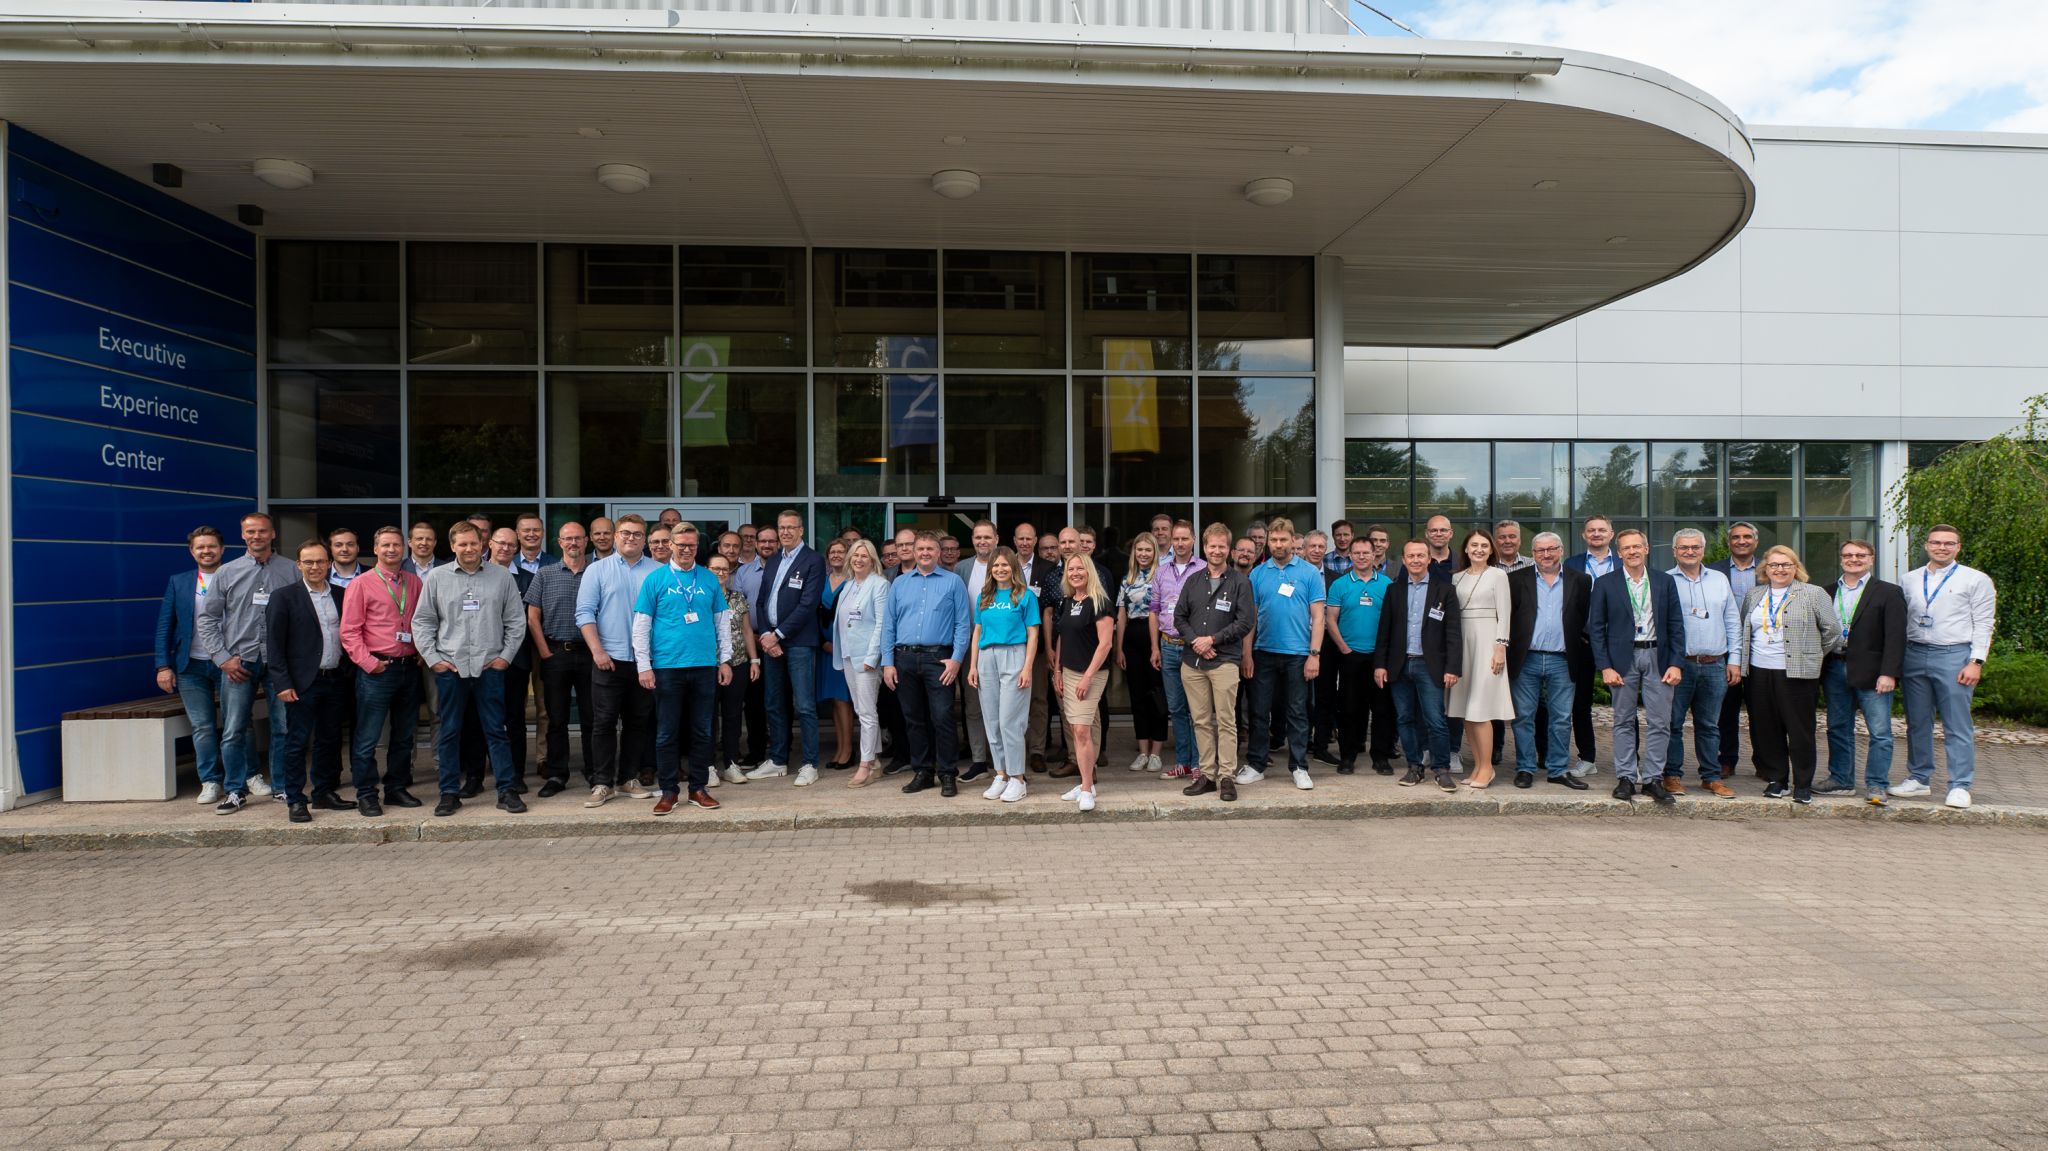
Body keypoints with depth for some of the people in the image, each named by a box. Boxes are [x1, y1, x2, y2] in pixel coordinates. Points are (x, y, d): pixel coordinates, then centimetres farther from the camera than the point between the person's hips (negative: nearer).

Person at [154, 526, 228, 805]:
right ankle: (210, 782, 11)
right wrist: (163, 666, 0)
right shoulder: (178, 582, 8)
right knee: (202, 727, 4)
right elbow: (164, 627, 8)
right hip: (191, 666, 2)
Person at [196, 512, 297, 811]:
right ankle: (235, 791, 14)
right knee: (233, 731, 3)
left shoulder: (292, 570, 4)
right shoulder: (227, 573, 7)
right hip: (239, 662, 1)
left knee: (284, 728, 4)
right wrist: (223, 658, -1)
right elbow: (207, 619, 8)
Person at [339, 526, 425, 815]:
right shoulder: (361, 585, -2)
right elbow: (349, 631, -5)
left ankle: (397, 788, 24)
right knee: (367, 737, -2)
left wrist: (422, 653, 4)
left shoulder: (415, 583, 10)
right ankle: (366, 794, 8)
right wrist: (368, 662, -12)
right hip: (378, 670, -4)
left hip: (410, 668, 5)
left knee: (404, 735, 13)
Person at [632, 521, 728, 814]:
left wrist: (725, 659, 6)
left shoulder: (709, 580, 8)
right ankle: (669, 791, 14)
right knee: (667, 732, 4)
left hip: (704, 666, 2)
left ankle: (699, 788, 18)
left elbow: (722, 622, 12)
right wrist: (644, 666, -5)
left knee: (702, 731, 8)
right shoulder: (655, 580, 1)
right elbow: (641, 625, 1)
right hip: (667, 666, -2)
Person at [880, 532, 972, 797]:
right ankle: (922, 772, 20)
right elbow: (888, 624, 9)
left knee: (942, 718, -7)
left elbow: (962, 624, -1)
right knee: (913, 719, 10)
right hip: (905, 658, 4)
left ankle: (948, 774, 3)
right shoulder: (900, 583, 12)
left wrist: (956, 658, -11)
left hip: (939, 658, -3)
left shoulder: (953, 582, 3)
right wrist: (888, 663, 2)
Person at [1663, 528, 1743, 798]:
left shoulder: (1720, 580, 12)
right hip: (1678, 663, -3)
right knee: (1673, 723, 1)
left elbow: (1733, 622, 14)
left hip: (1714, 665, 3)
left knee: (1709, 725, 10)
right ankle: (1672, 775, 11)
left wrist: (1734, 659, 8)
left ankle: (1712, 776, 18)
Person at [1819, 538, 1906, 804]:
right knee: (1838, 729, 11)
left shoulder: (1888, 592, -1)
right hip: (1835, 669, 4)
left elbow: (1895, 637, -8)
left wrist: (1889, 673, -16)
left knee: (1880, 732, -2)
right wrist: (1820, 671, 5)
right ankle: (1841, 780, 21)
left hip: (1871, 672, -4)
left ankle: (1876, 786, 6)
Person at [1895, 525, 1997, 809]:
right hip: (1915, 655, 4)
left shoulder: (1976, 580, 2)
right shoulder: (1910, 580, 12)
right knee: (1917, 722, 10)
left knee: (1958, 726, -2)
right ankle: (1918, 778, 19)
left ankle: (1960, 786, 3)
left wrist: (1976, 661, -10)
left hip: (1954, 656, -4)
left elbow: (1984, 625, -2)